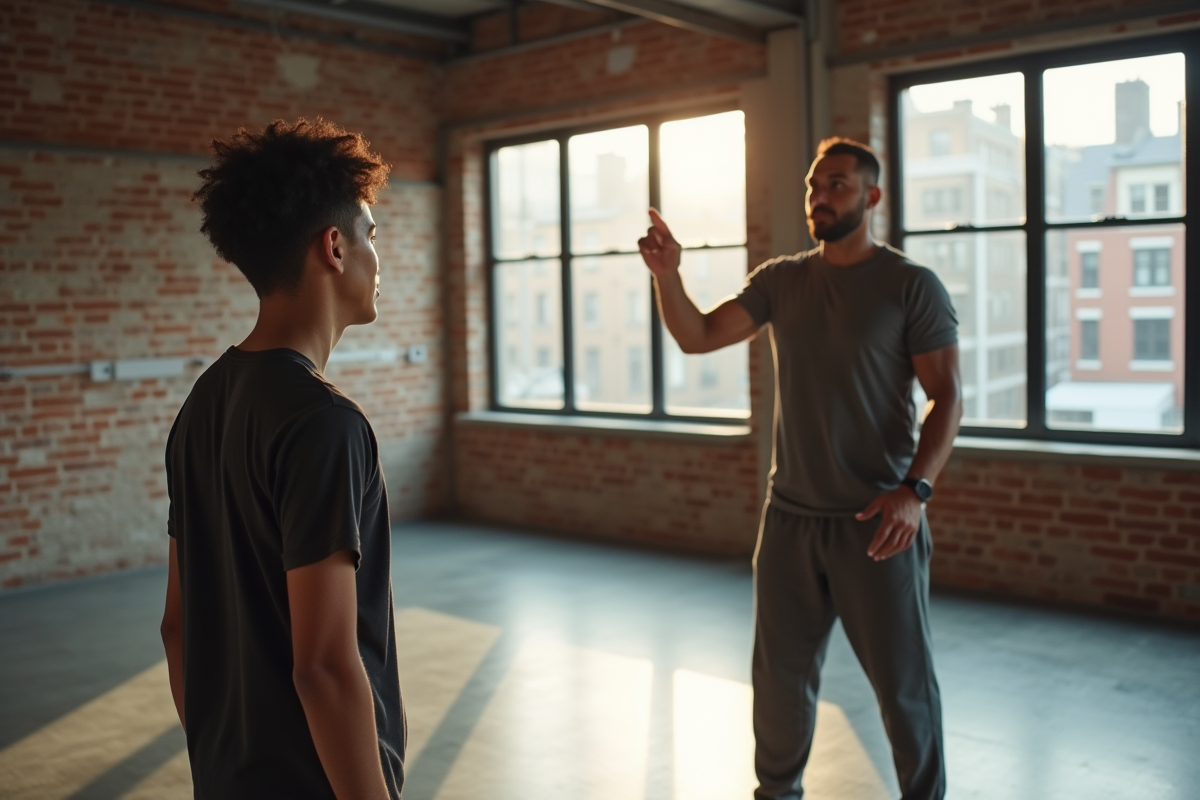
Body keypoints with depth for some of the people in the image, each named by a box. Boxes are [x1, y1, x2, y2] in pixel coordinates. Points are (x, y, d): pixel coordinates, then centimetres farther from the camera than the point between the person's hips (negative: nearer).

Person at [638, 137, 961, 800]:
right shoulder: (780, 281, 7)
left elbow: (947, 396, -8)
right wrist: (666, 274, -15)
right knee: (780, 673, 15)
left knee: (903, 677, 4)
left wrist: (915, 490, -21)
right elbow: (698, 337, 3)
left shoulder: (912, 286, -5)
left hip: (876, 519, -4)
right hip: (789, 515, 4)